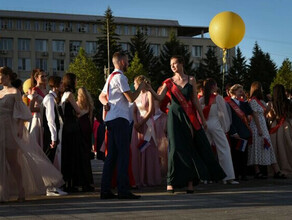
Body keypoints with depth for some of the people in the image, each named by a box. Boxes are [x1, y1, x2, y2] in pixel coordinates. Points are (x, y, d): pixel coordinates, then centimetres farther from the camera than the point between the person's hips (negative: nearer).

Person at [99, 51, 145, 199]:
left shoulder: (110, 77, 21)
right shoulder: (120, 77, -9)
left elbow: (102, 96, 28)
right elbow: (131, 98, -13)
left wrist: (107, 103, 8)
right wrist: (140, 88, 3)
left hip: (110, 119, 10)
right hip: (120, 119, -10)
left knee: (111, 155, 9)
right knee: (123, 155, -9)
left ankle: (105, 190, 8)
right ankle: (123, 190, -10)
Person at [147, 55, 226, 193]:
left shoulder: (191, 80, 7)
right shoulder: (169, 82, 6)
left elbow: (195, 100, 7)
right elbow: (159, 98, -8)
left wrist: (202, 118, 5)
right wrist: (150, 89, -25)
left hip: (190, 117, 1)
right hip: (175, 117, -1)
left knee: (190, 147, -1)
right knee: (176, 148, -7)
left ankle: (190, 182, 4)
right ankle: (171, 182, -3)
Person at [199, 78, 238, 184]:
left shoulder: (201, 100, 7)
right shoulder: (218, 98, -5)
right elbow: (223, 114, -4)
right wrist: (225, 127, 4)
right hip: (215, 124, -5)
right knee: (224, 149, -3)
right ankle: (228, 176, -8)